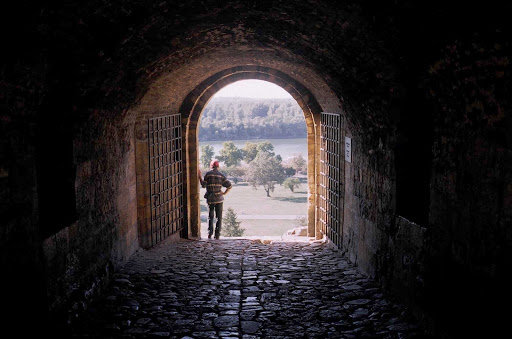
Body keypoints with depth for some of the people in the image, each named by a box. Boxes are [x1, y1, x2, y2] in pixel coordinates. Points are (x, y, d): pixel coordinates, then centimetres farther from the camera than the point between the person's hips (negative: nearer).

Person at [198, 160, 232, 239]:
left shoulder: (208, 174, -5)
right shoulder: (221, 175, 1)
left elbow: (203, 185, 0)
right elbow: (229, 186, -5)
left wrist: (200, 176, 9)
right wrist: (224, 193, 6)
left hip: (210, 199, -1)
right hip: (219, 199, 1)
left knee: (210, 217, 11)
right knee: (219, 217, 8)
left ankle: (210, 233, 1)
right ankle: (217, 234, 4)